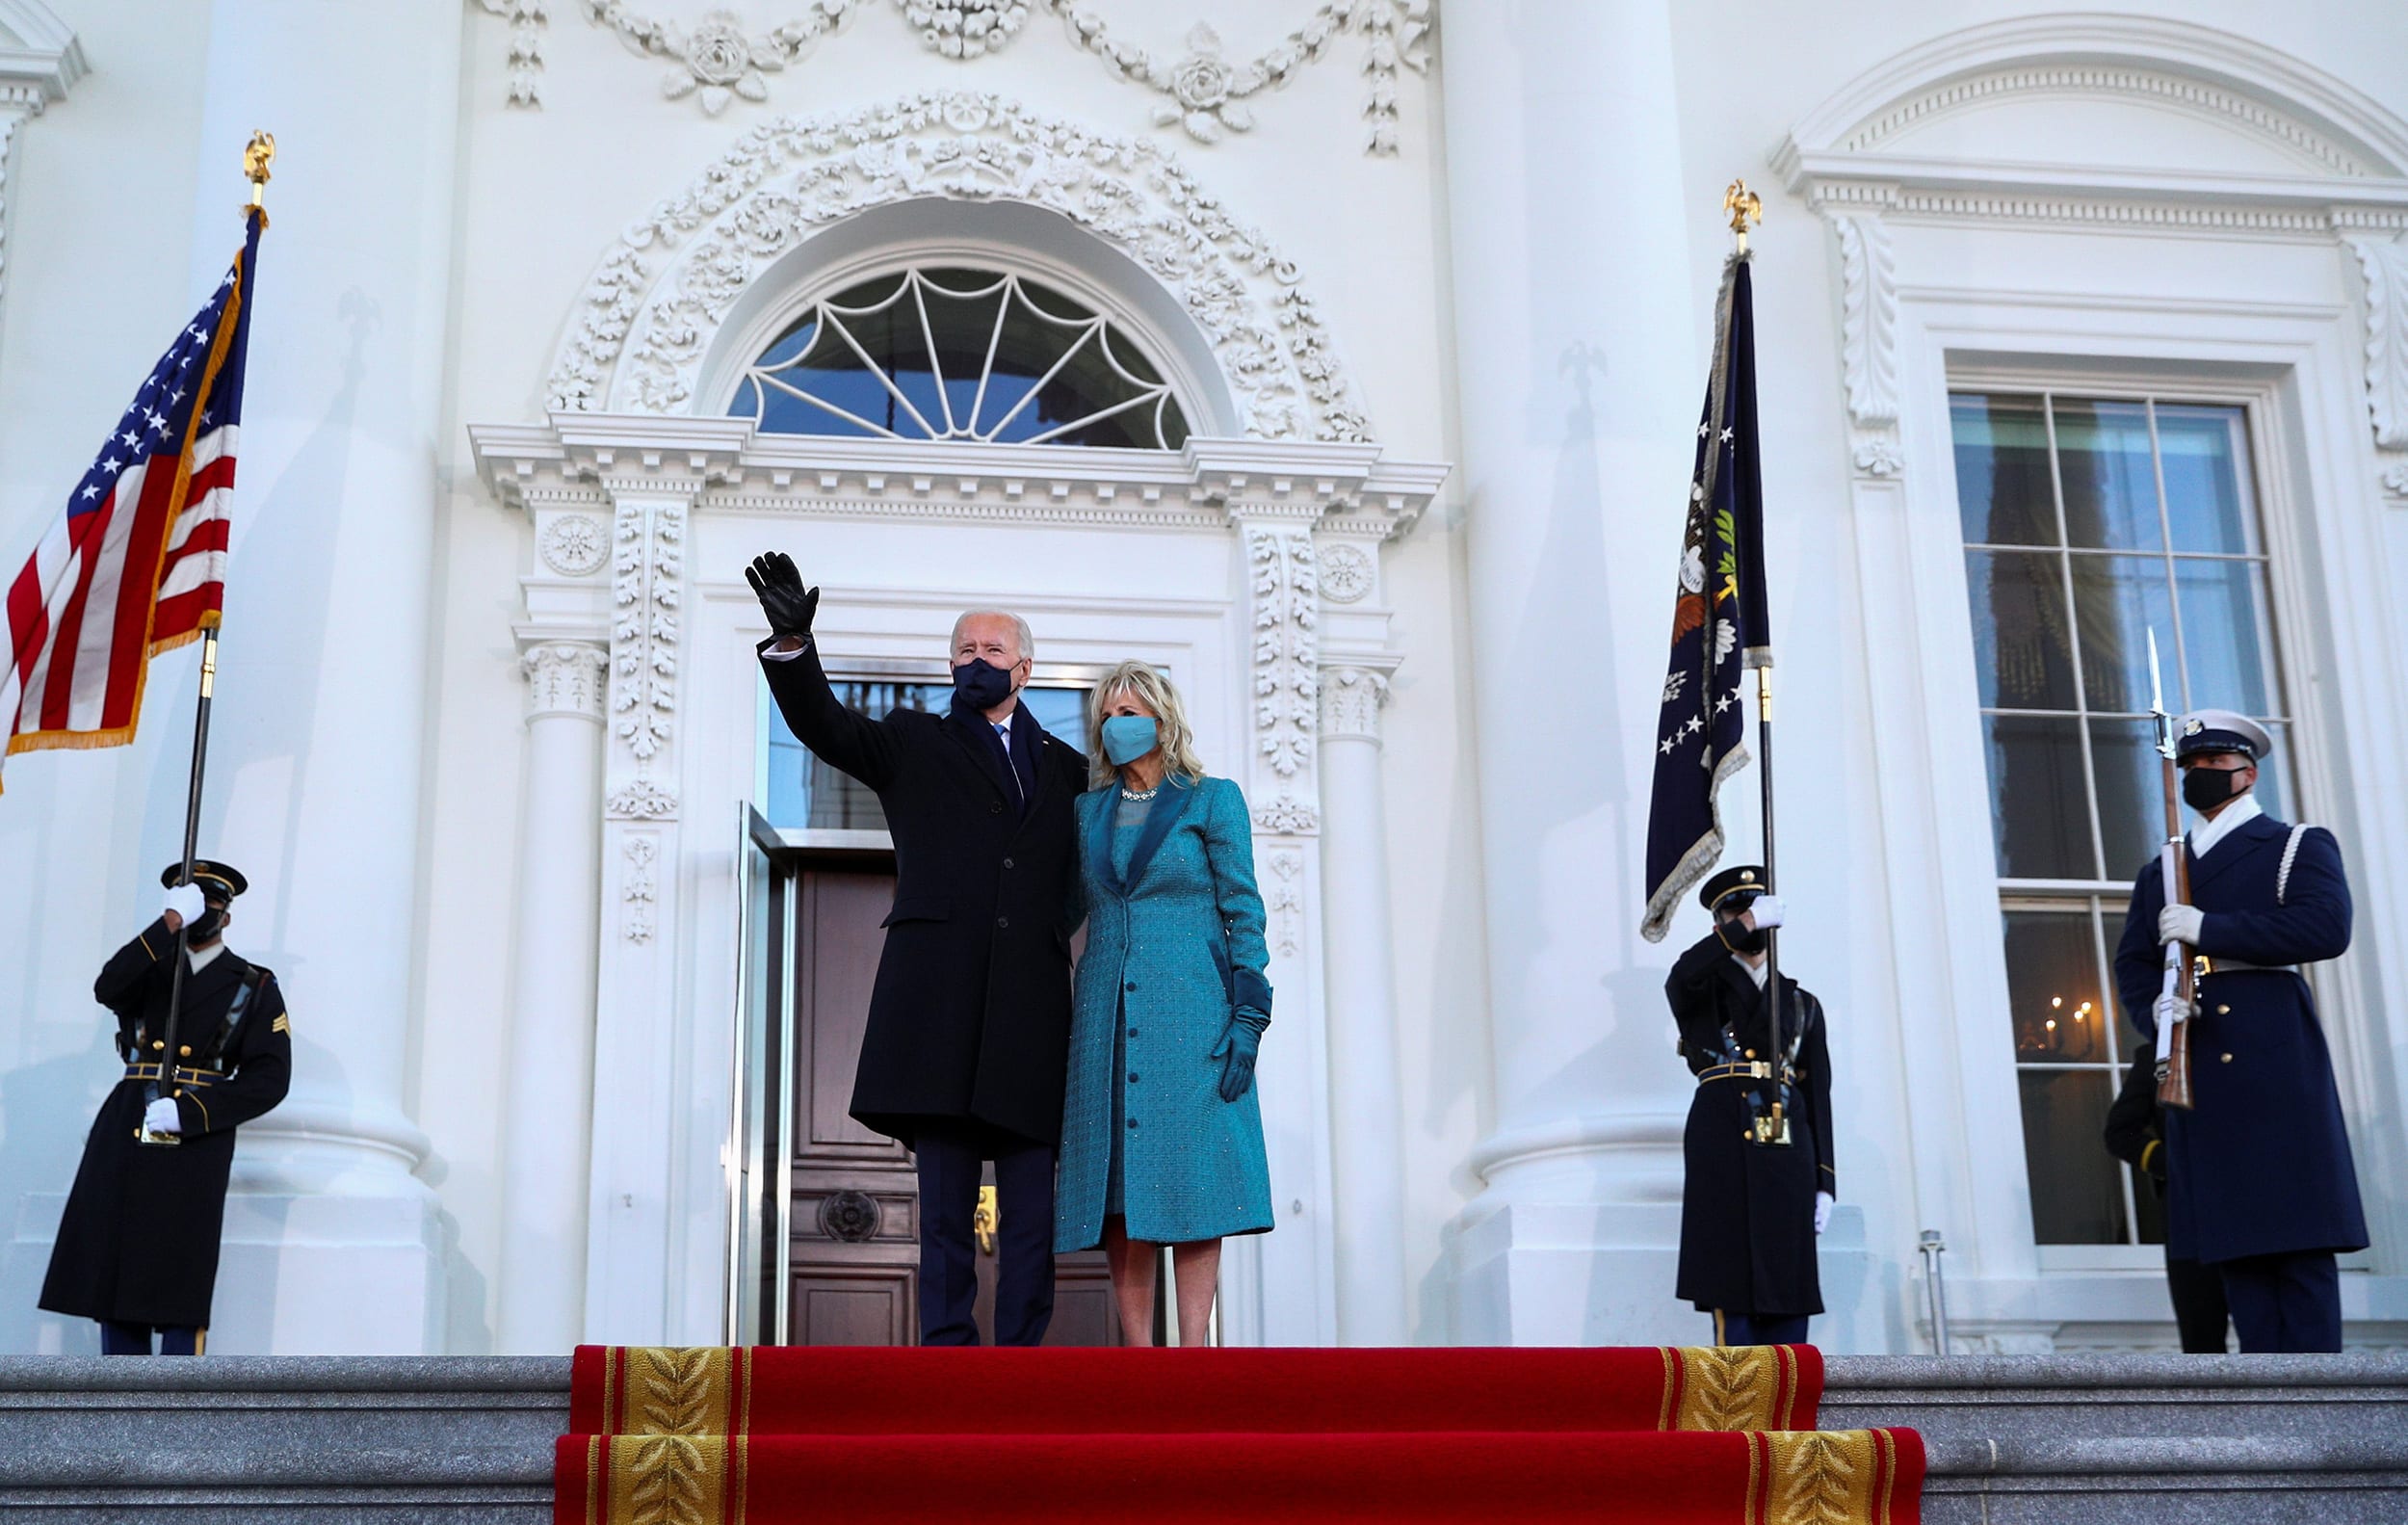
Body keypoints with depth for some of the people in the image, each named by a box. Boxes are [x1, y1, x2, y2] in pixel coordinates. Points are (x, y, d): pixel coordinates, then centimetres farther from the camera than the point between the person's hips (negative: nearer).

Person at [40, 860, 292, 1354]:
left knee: (180, 1292, -6)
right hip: (125, 1135, 3)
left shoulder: (255, 986, 9)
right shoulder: (149, 968, 16)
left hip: (196, 1144, -3)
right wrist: (170, 922, -16)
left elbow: (270, 1078, -1)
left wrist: (188, 1113, -12)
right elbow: (107, 989, -9)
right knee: (114, 1280, 3)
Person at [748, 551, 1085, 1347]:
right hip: (939, 997, -2)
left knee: (1032, 1204, 0)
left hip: (1031, 1004, 2)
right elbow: (823, 723, -1)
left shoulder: (1067, 769, 22)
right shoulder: (915, 744, 16)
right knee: (945, 1200, -3)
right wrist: (792, 643, -17)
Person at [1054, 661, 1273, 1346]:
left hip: (1190, 1009, -4)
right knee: (1120, 1178, -2)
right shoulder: (1088, 810, 17)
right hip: (1108, 1009, 4)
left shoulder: (1213, 799, 5)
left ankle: (1195, 1345, -9)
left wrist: (1249, 1015, -9)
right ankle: (1137, 1349, -2)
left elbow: (1243, 910, 0)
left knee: (1191, 1173, -8)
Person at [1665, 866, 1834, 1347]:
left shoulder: (1802, 1004, 21)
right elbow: (1682, 975, -15)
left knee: (1788, 1298, -1)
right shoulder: (1703, 991, 13)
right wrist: (1747, 924, -13)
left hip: (1786, 1149, 3)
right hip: (1721, 1145, -3)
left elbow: (1818, 1095, 15)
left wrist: (1825, 1182, 8)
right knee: (1732, 1292, -7)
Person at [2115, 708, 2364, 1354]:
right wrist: (2154, 1007, -8)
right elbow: (2132, 964, 16)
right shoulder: (2159, 874, 23)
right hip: (2200, 1075, 4)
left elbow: (2327, 927, -9)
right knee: (2232, 1240, -1)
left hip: (2277, 1063, -4)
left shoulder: (2298, 846, 9)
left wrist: (2207, 929, -12)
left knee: (2298, 1235, -7)